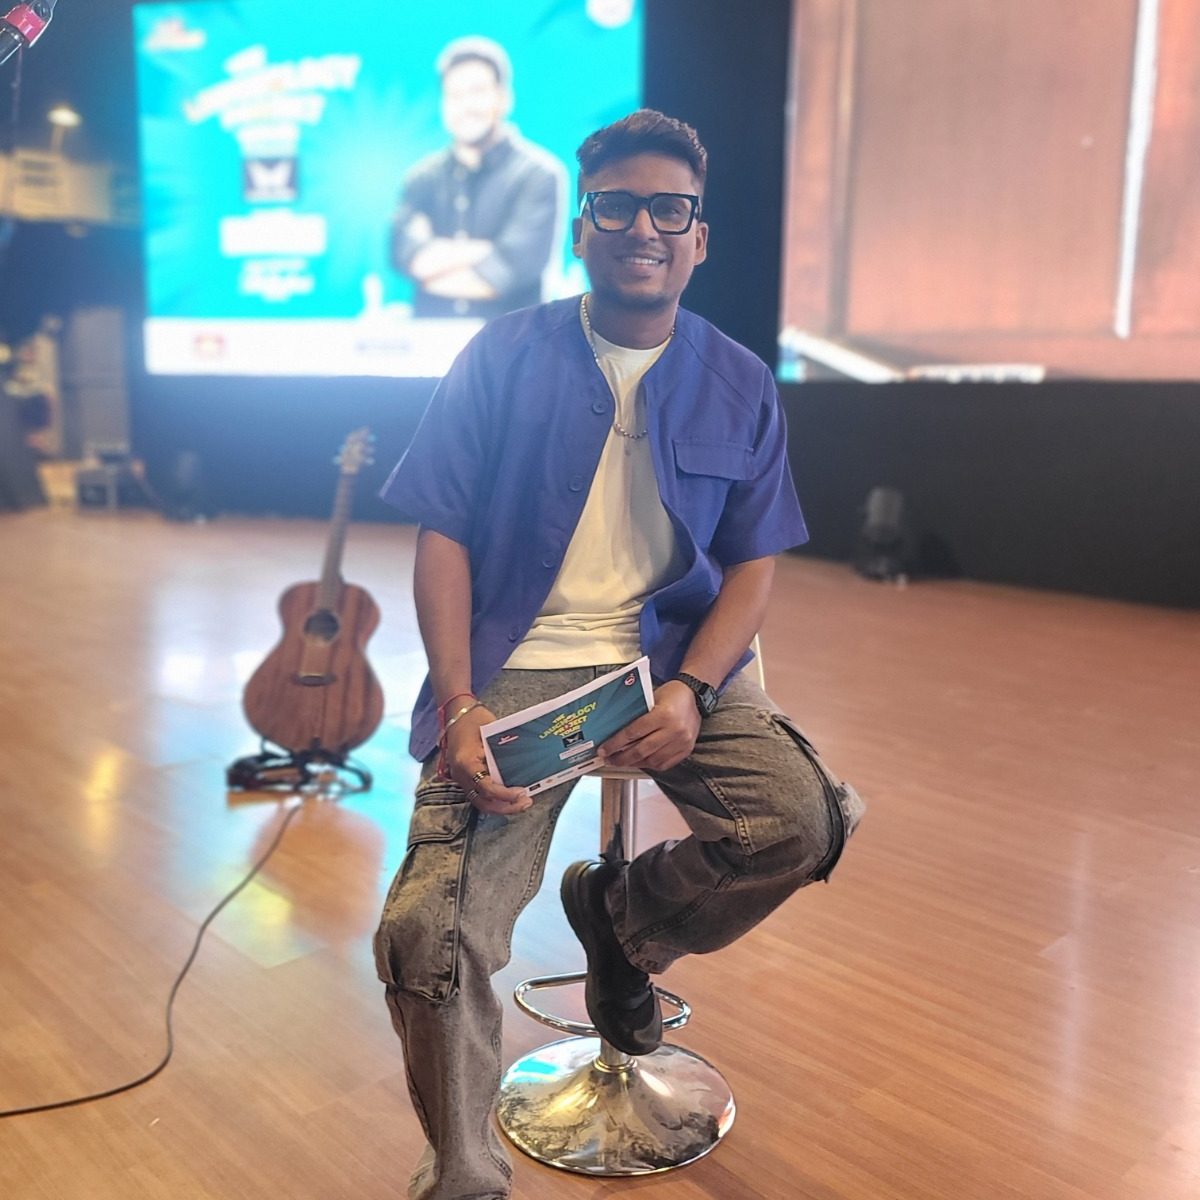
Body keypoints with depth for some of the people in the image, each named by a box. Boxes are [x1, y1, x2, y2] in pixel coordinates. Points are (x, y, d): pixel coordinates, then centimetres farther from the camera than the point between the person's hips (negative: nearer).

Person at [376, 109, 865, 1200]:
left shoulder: (738, 386, 9)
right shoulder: (505, 357, 4)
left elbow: (753, 565, 6)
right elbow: (443, 538, 0)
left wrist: (690, 690, -12)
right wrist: (460, 706, -12)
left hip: (670, 661, 2)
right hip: (516, 670, -1)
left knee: (805, 821, -22)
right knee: (427, 932, -19)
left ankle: (620, 917, 12)